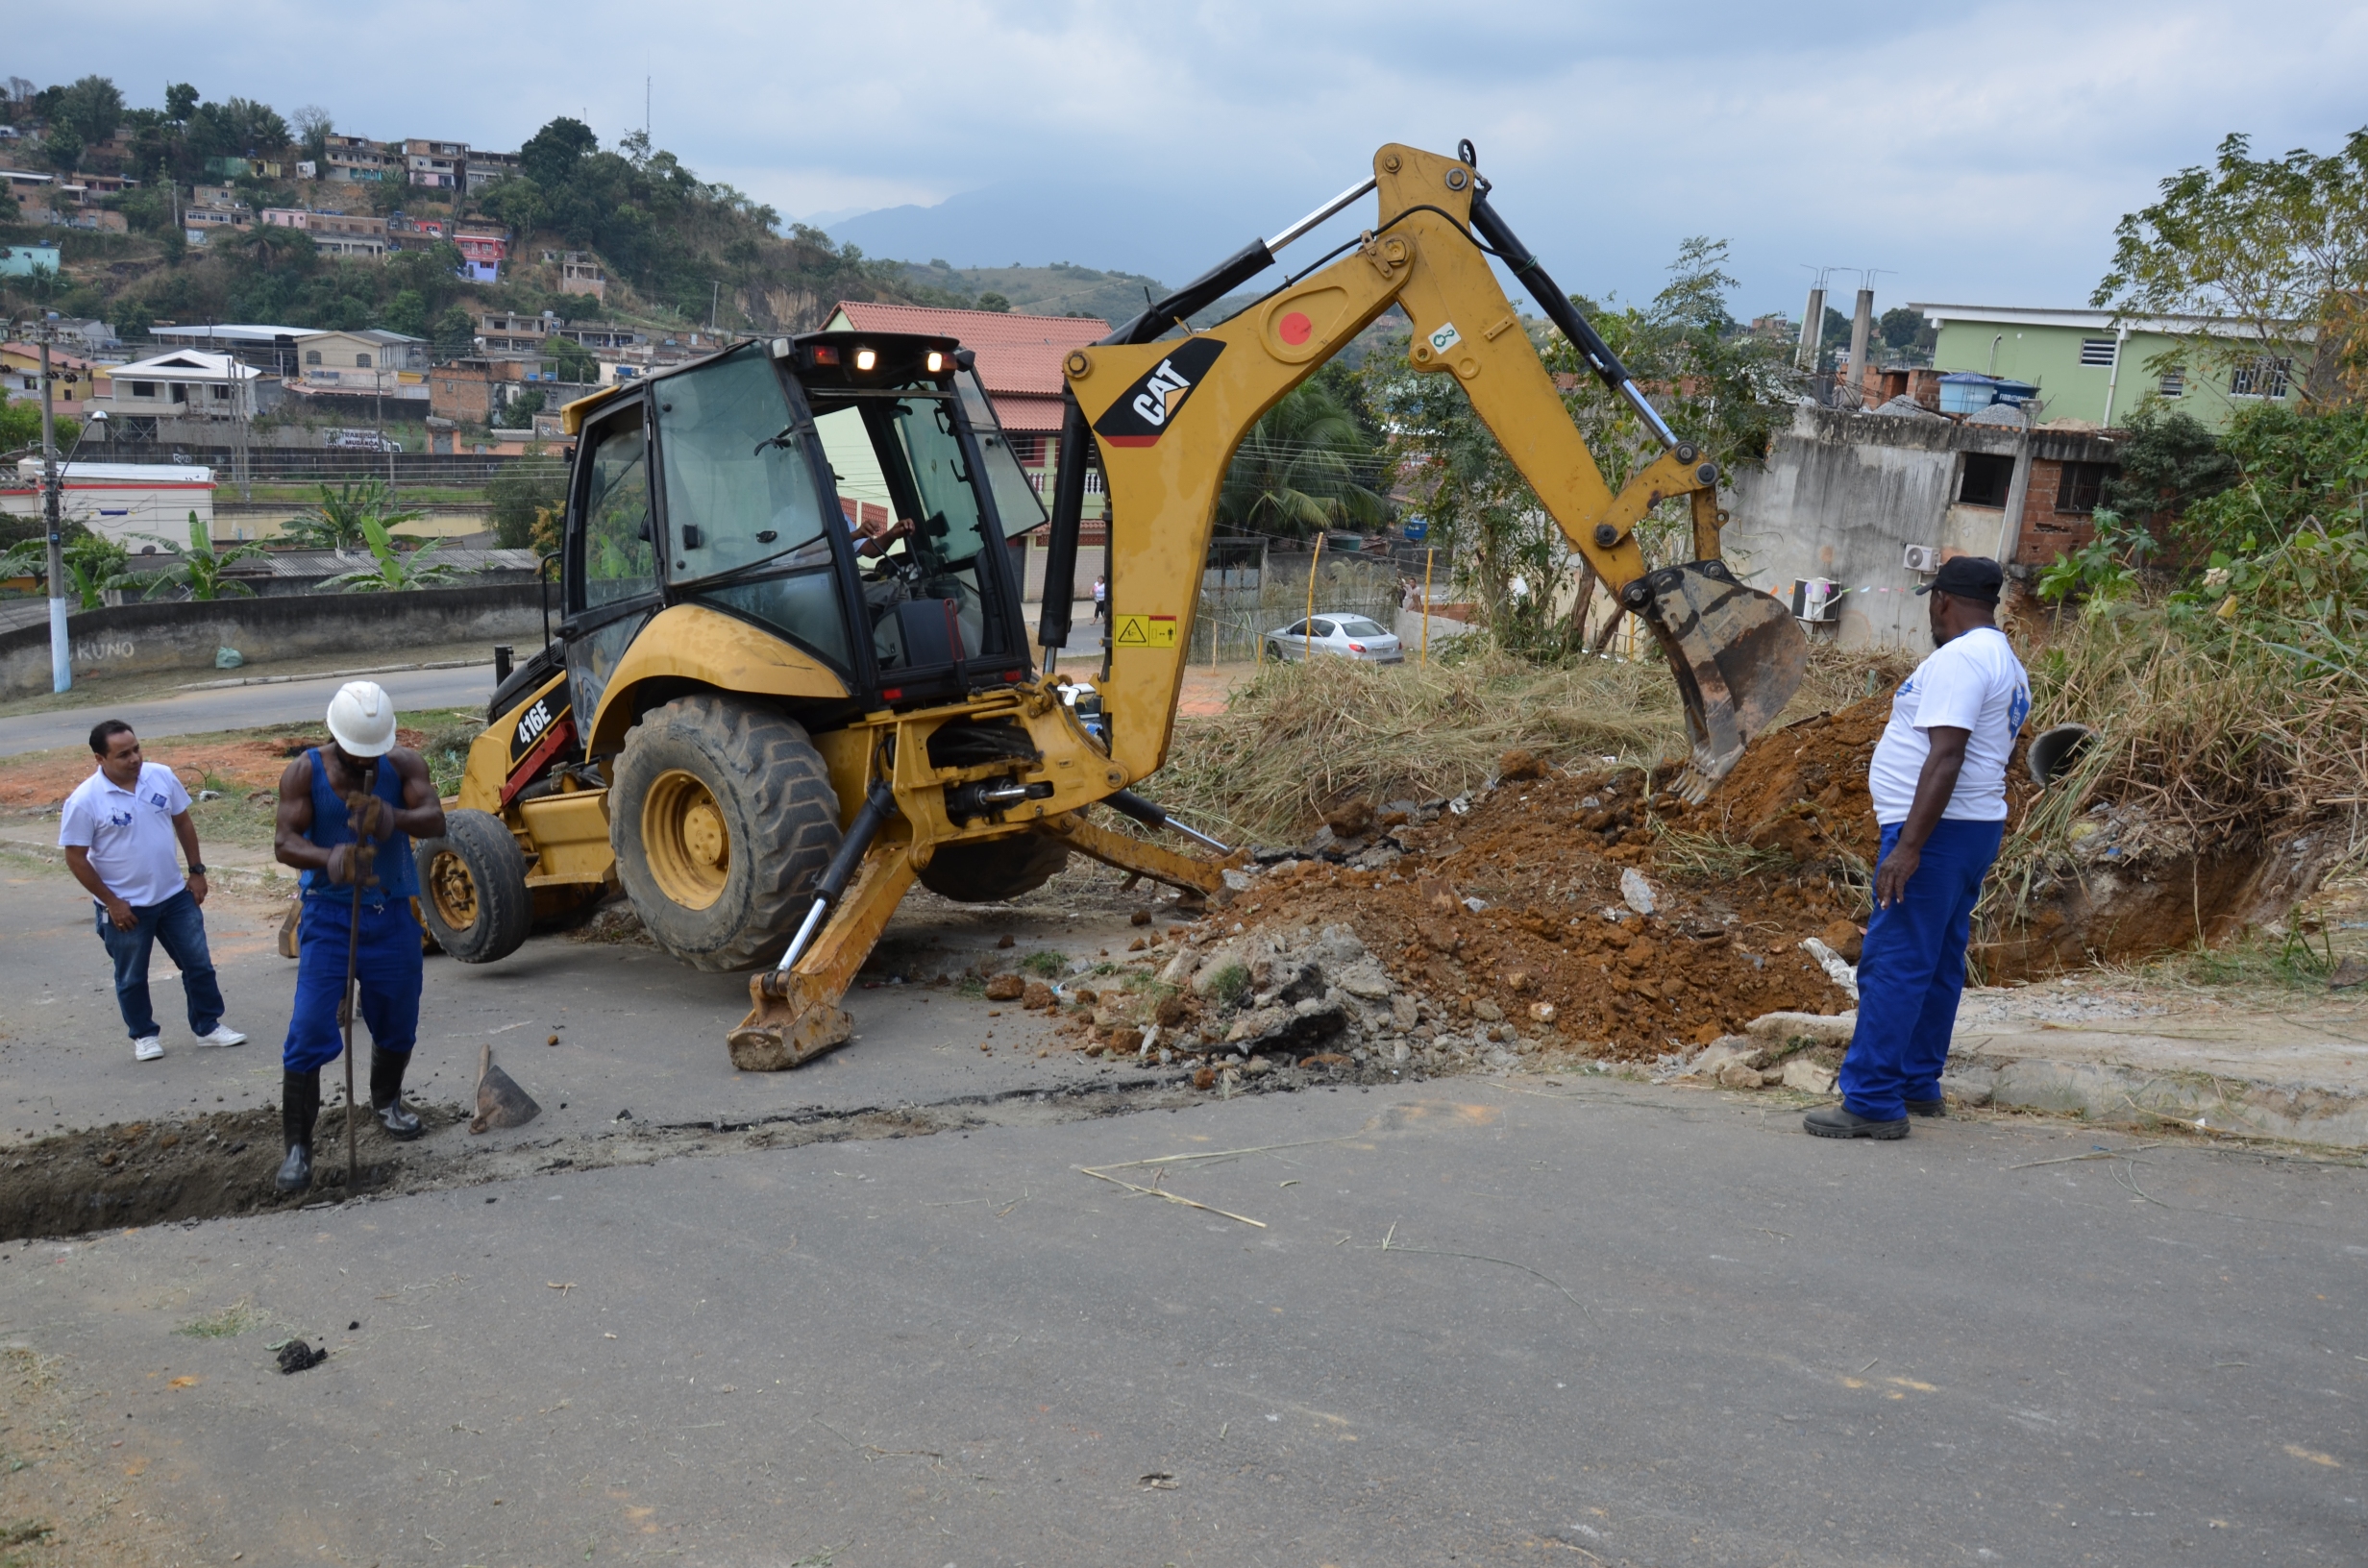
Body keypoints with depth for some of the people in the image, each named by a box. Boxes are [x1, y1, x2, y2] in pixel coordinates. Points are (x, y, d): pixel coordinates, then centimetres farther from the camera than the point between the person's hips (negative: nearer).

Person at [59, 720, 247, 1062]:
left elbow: (183, 822, 7)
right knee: (131, 977, 12)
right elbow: (76, 858, -13)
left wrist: (196, 871, 5)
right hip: (126, 906, -4)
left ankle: (208, 1025, 26)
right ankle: (144, 1035, 31)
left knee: (199, 963, 11)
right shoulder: (84, 801, -19)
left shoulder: (162, 776, -7)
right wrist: (110, 902, -13)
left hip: (175, 895, 4)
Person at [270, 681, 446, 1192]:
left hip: (392, 912, 2)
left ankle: (386, 1102, 45)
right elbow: (285, 842, -16)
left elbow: (435, 820, -19)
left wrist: (394, 818, -42)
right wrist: (329, 860, -38)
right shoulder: (305, 772, -8)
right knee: (310, 1030, -10)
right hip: (329, 914, -2)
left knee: (397, 1024, 17)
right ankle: (297, 1147, 0)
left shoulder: (403, 765, -6)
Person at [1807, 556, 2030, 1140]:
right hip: (1978, 826, 11)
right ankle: (1918, 1084, 24)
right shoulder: (2008, 664, 18)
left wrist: (1908, 846, -27)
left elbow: (1947, 758, -24)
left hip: (1938, 829, -11)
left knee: (1893, 966, -10)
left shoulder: (1959, 659, -15)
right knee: (1938, 964, 16)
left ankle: (1872, 1103, -9)